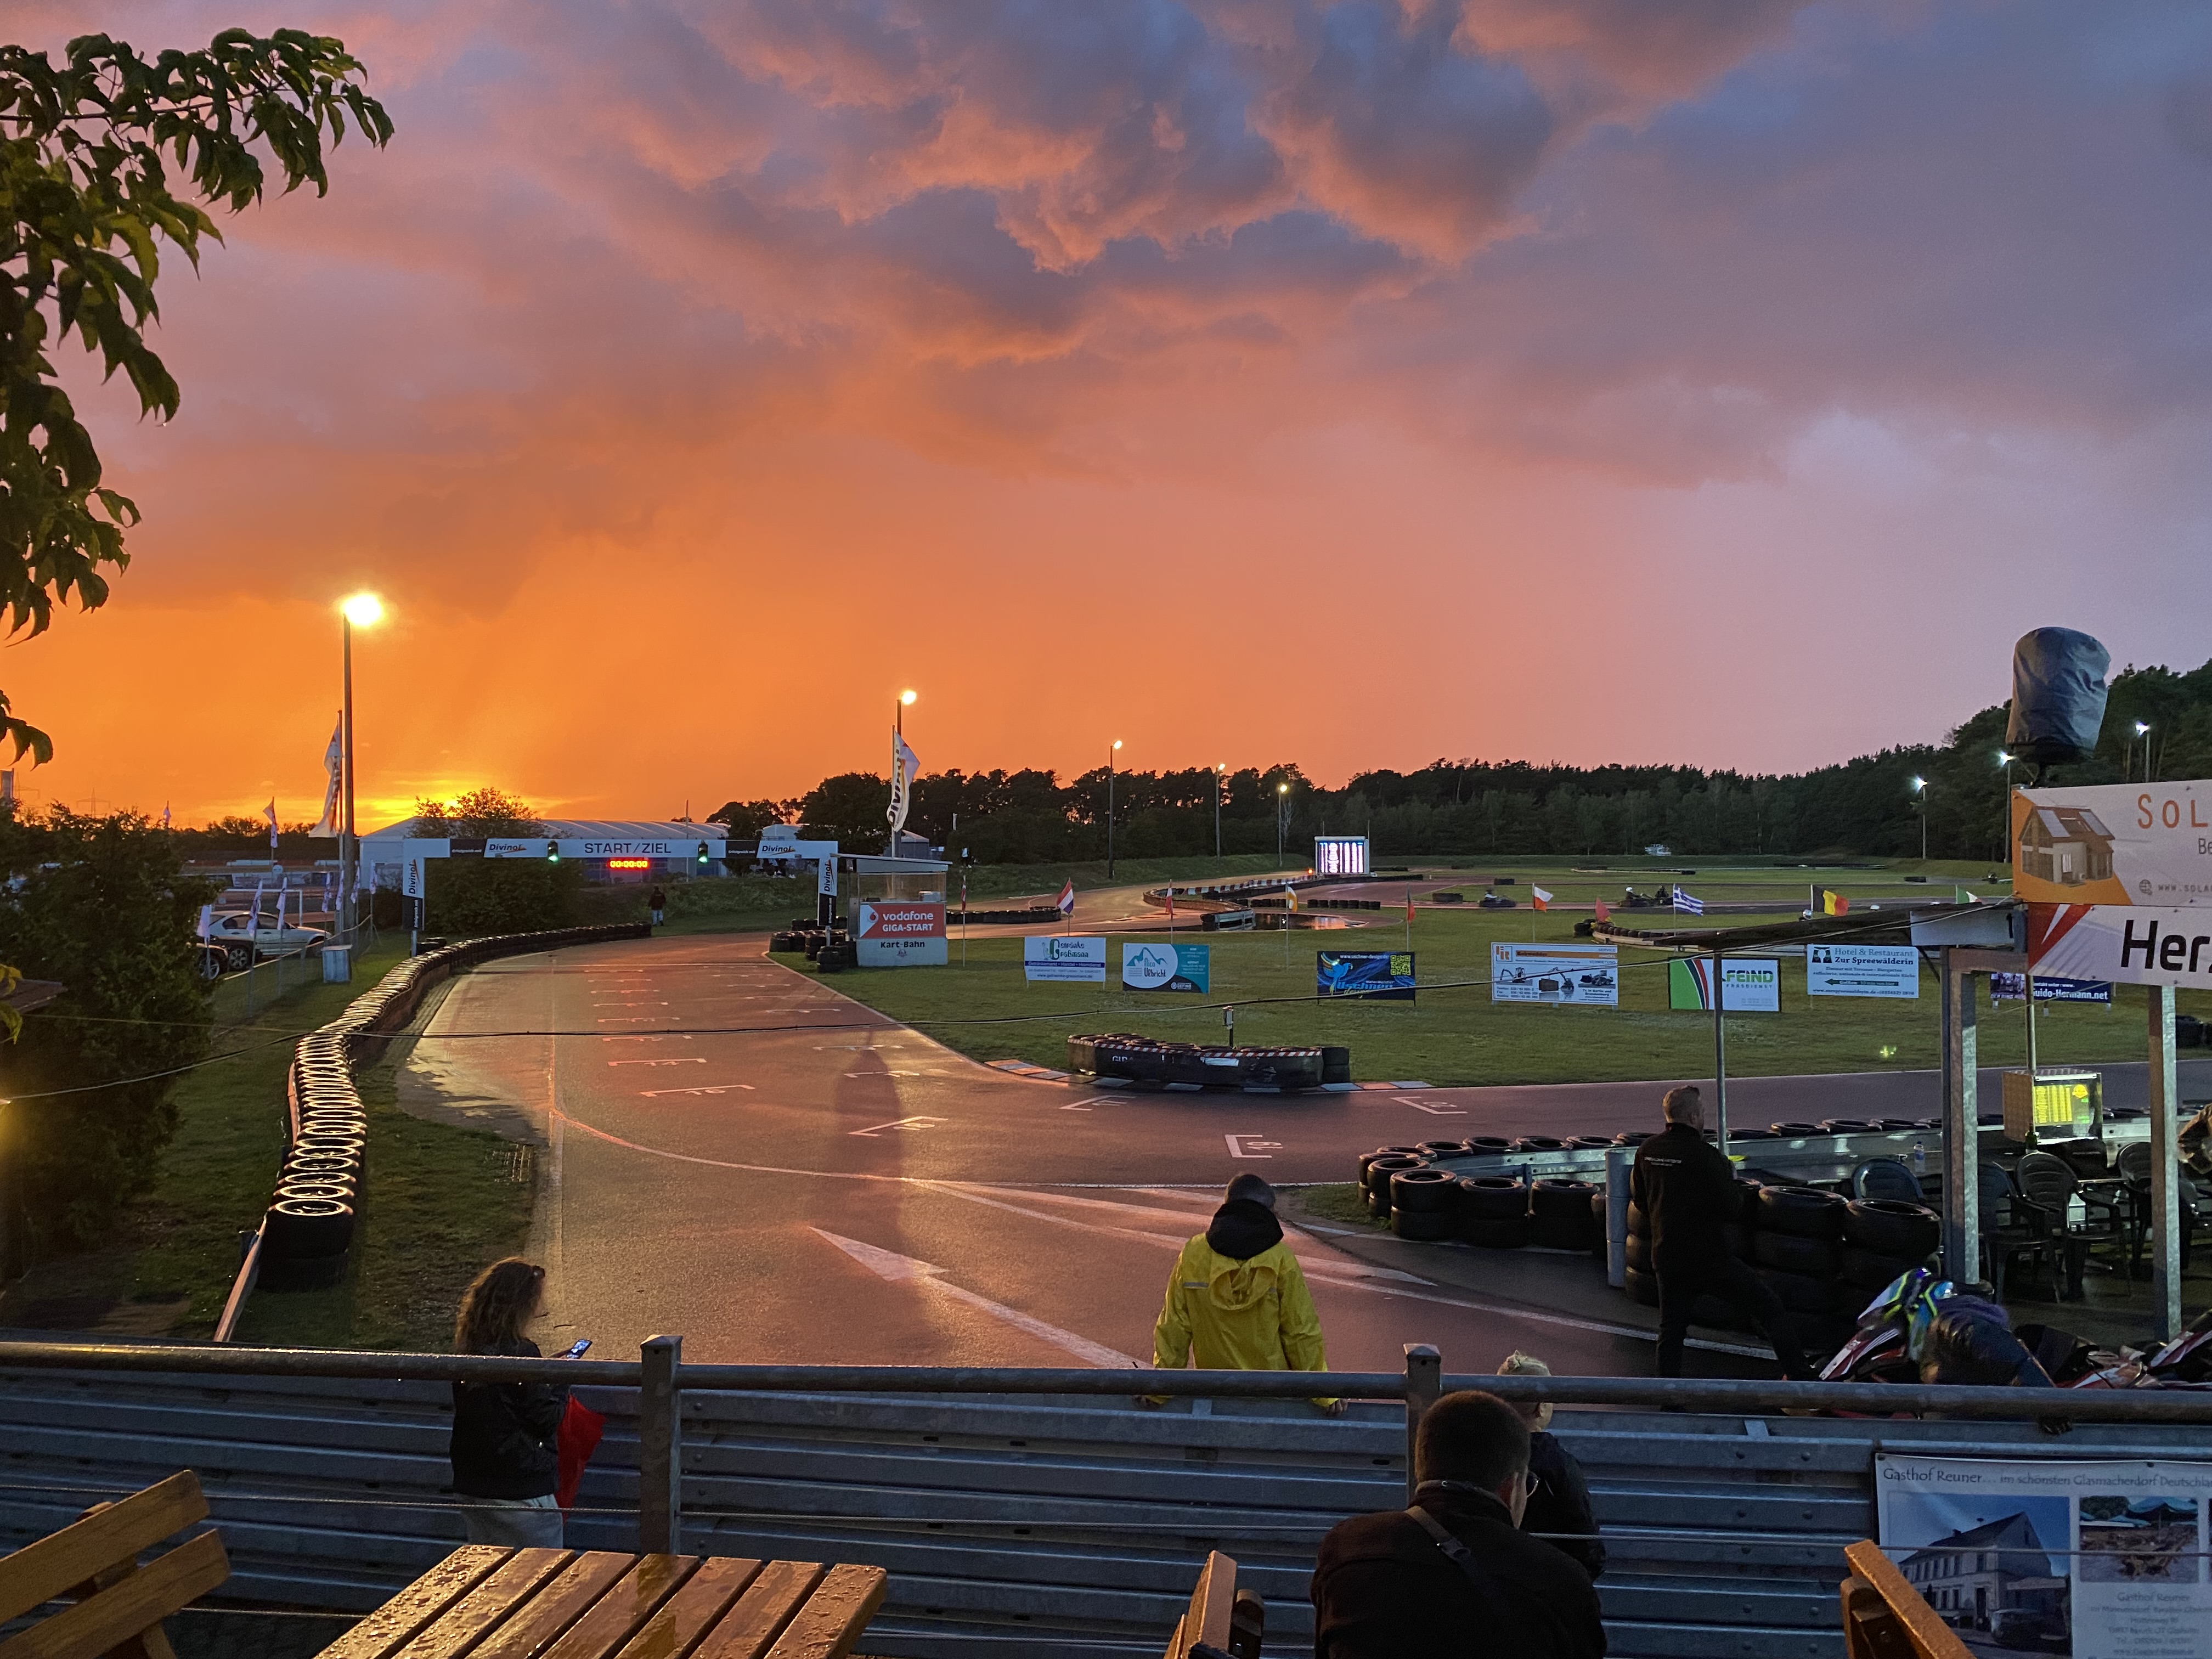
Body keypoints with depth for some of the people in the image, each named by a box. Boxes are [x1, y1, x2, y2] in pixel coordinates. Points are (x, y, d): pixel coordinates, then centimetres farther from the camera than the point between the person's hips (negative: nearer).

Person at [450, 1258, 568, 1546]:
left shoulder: (468, 1348, 4)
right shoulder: (519, 1353, -20)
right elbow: (547, 1419, -15)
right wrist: (560, 1380, -1)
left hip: (472, 1484, 8)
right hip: (522, 1487, -8)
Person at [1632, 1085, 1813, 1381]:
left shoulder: (1646, 1151, 2)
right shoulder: (1704, 1155, -18)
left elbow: (1639, 1199, 14)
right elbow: (1731, 1207, -13)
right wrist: (1729, 1177, 5)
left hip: (1666, 1255, 6)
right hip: (1709, 1256, -6)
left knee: (1671, 1328, 14)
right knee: (1768, 1306, 7)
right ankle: (1799, 1373, 11)